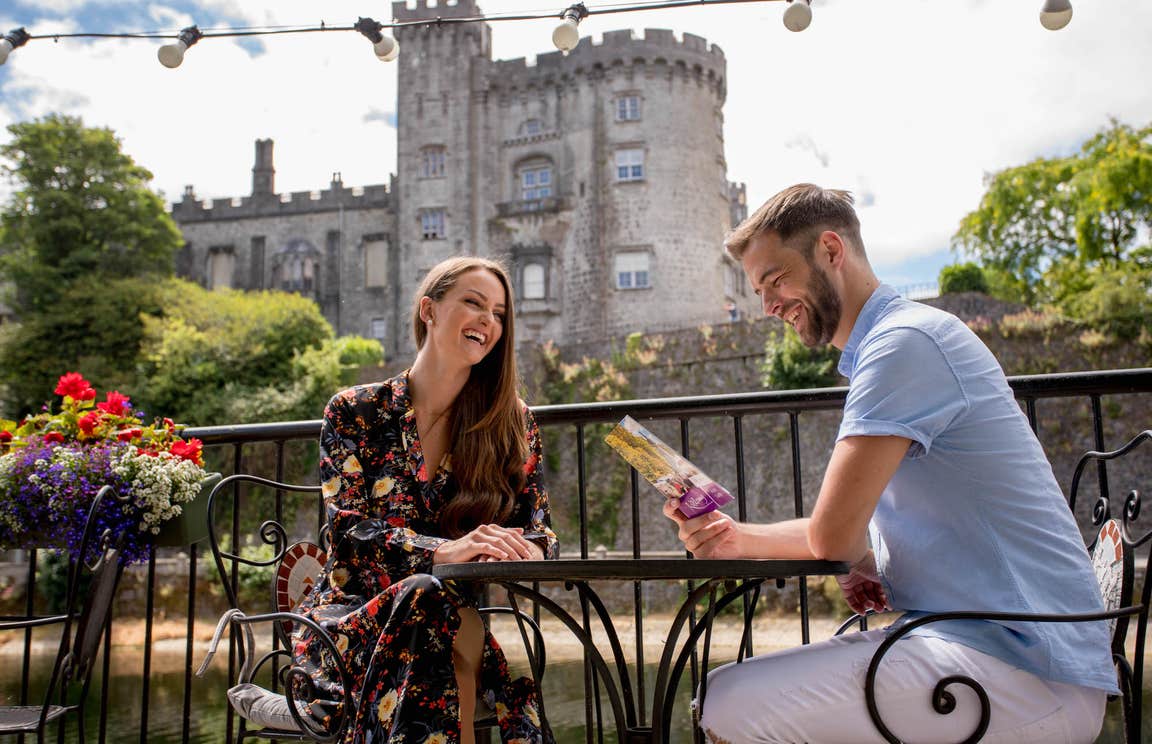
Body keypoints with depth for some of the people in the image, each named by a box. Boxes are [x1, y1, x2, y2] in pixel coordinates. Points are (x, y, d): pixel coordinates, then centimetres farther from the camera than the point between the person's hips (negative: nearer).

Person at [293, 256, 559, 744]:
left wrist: (523, 549, -25)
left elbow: (538, 527, 2)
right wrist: (442, 551, -30)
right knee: (430, 595, -35)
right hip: (355, 620, -1)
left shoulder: (512, 422, 7)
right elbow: (349, 529, -11)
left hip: (462, 620, 1)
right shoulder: (354, 412, 1)